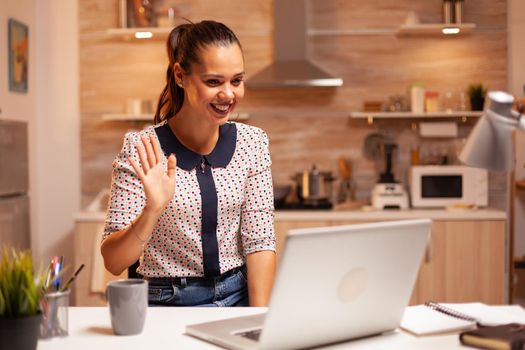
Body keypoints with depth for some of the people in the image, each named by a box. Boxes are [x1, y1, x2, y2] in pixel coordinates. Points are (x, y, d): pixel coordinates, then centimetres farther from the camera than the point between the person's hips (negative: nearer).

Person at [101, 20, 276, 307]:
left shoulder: (252, 142, 0)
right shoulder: (141, 149, -10)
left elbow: (259, 242, -1)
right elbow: (113, 262, -12)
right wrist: (152, 211, -29)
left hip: (238, 297, 2)